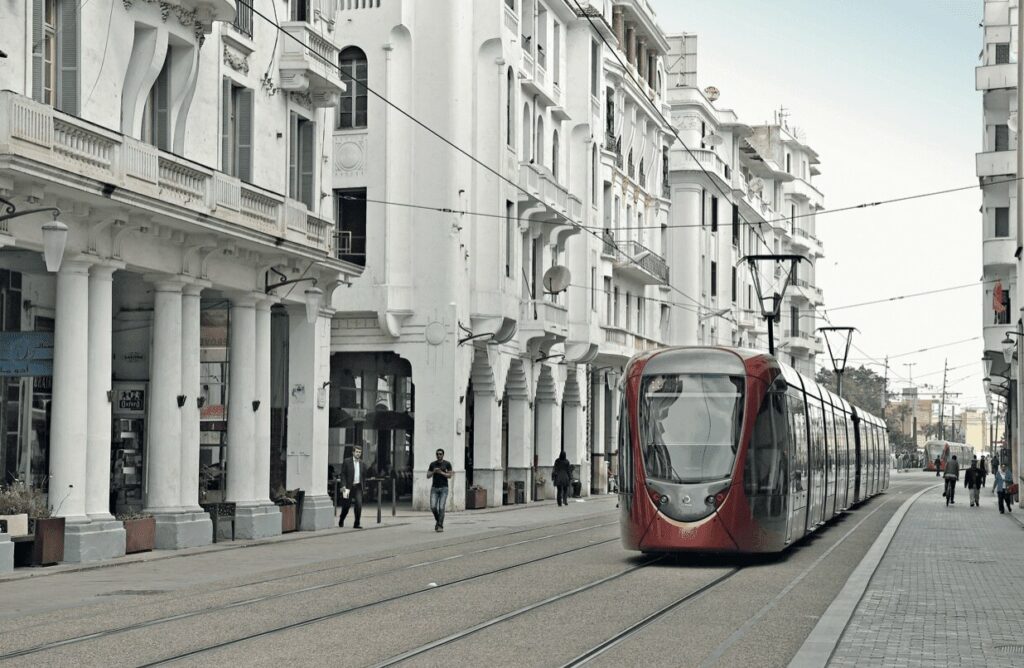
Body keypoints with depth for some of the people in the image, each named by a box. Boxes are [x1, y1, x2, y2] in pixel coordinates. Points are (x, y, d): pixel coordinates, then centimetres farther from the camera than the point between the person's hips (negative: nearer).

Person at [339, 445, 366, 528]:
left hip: (358, 487, 3)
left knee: (359, 505, -12)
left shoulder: (362, 464, 9)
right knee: (346, 506, 6)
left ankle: (356, 524, -6)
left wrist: (361, 483, 11)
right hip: (348, 487, -3)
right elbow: (343, 474, -5)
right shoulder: (347, 461, -2)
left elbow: (364, 475, 20)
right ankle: (341, 521, 30)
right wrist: (343, 486, -14)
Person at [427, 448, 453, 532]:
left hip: (444, 488, -2)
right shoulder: (432, 464, 6)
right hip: (434, 488, 2)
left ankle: (440, 526, -6)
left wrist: (441, 472, -21)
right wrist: (434, 471, -16)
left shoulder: (447, 464, -1)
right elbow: (428, 476, 3)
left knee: (441, 508, -12)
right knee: (433, 507, -9)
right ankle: (437, 520, 19)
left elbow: (450, 476, -6)